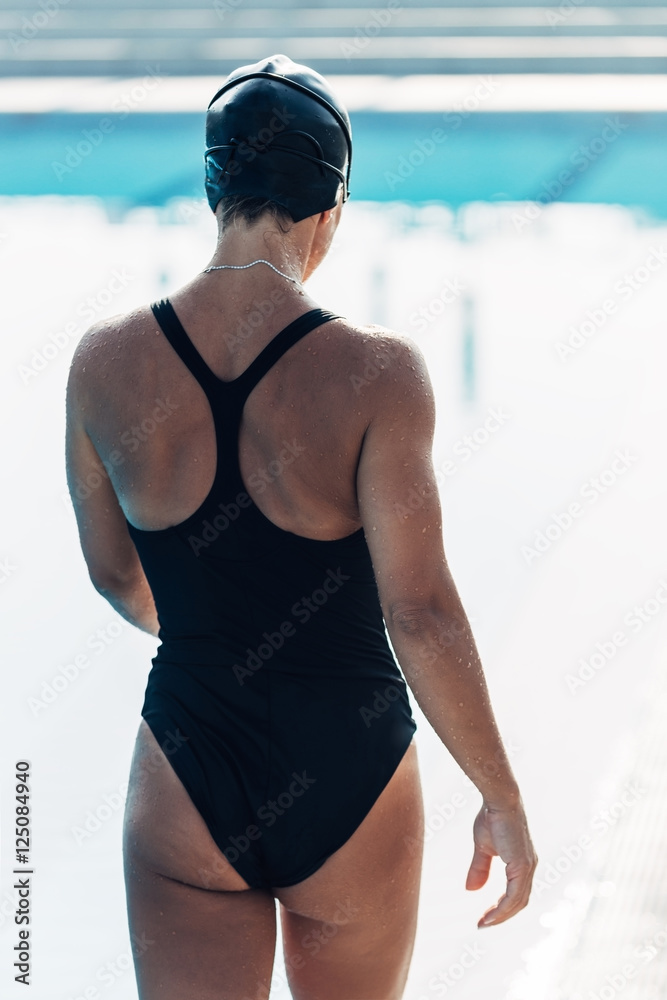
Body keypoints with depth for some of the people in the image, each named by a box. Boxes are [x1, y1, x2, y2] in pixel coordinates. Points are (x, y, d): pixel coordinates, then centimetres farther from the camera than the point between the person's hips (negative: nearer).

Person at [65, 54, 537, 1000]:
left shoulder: (105, 362, -8)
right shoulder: (375, 373, -19)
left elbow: (113, 577, 6)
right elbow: (421, 616, -19)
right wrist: (503, 799, -8)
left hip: (186, 785, 1)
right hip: (348, 780, -1)